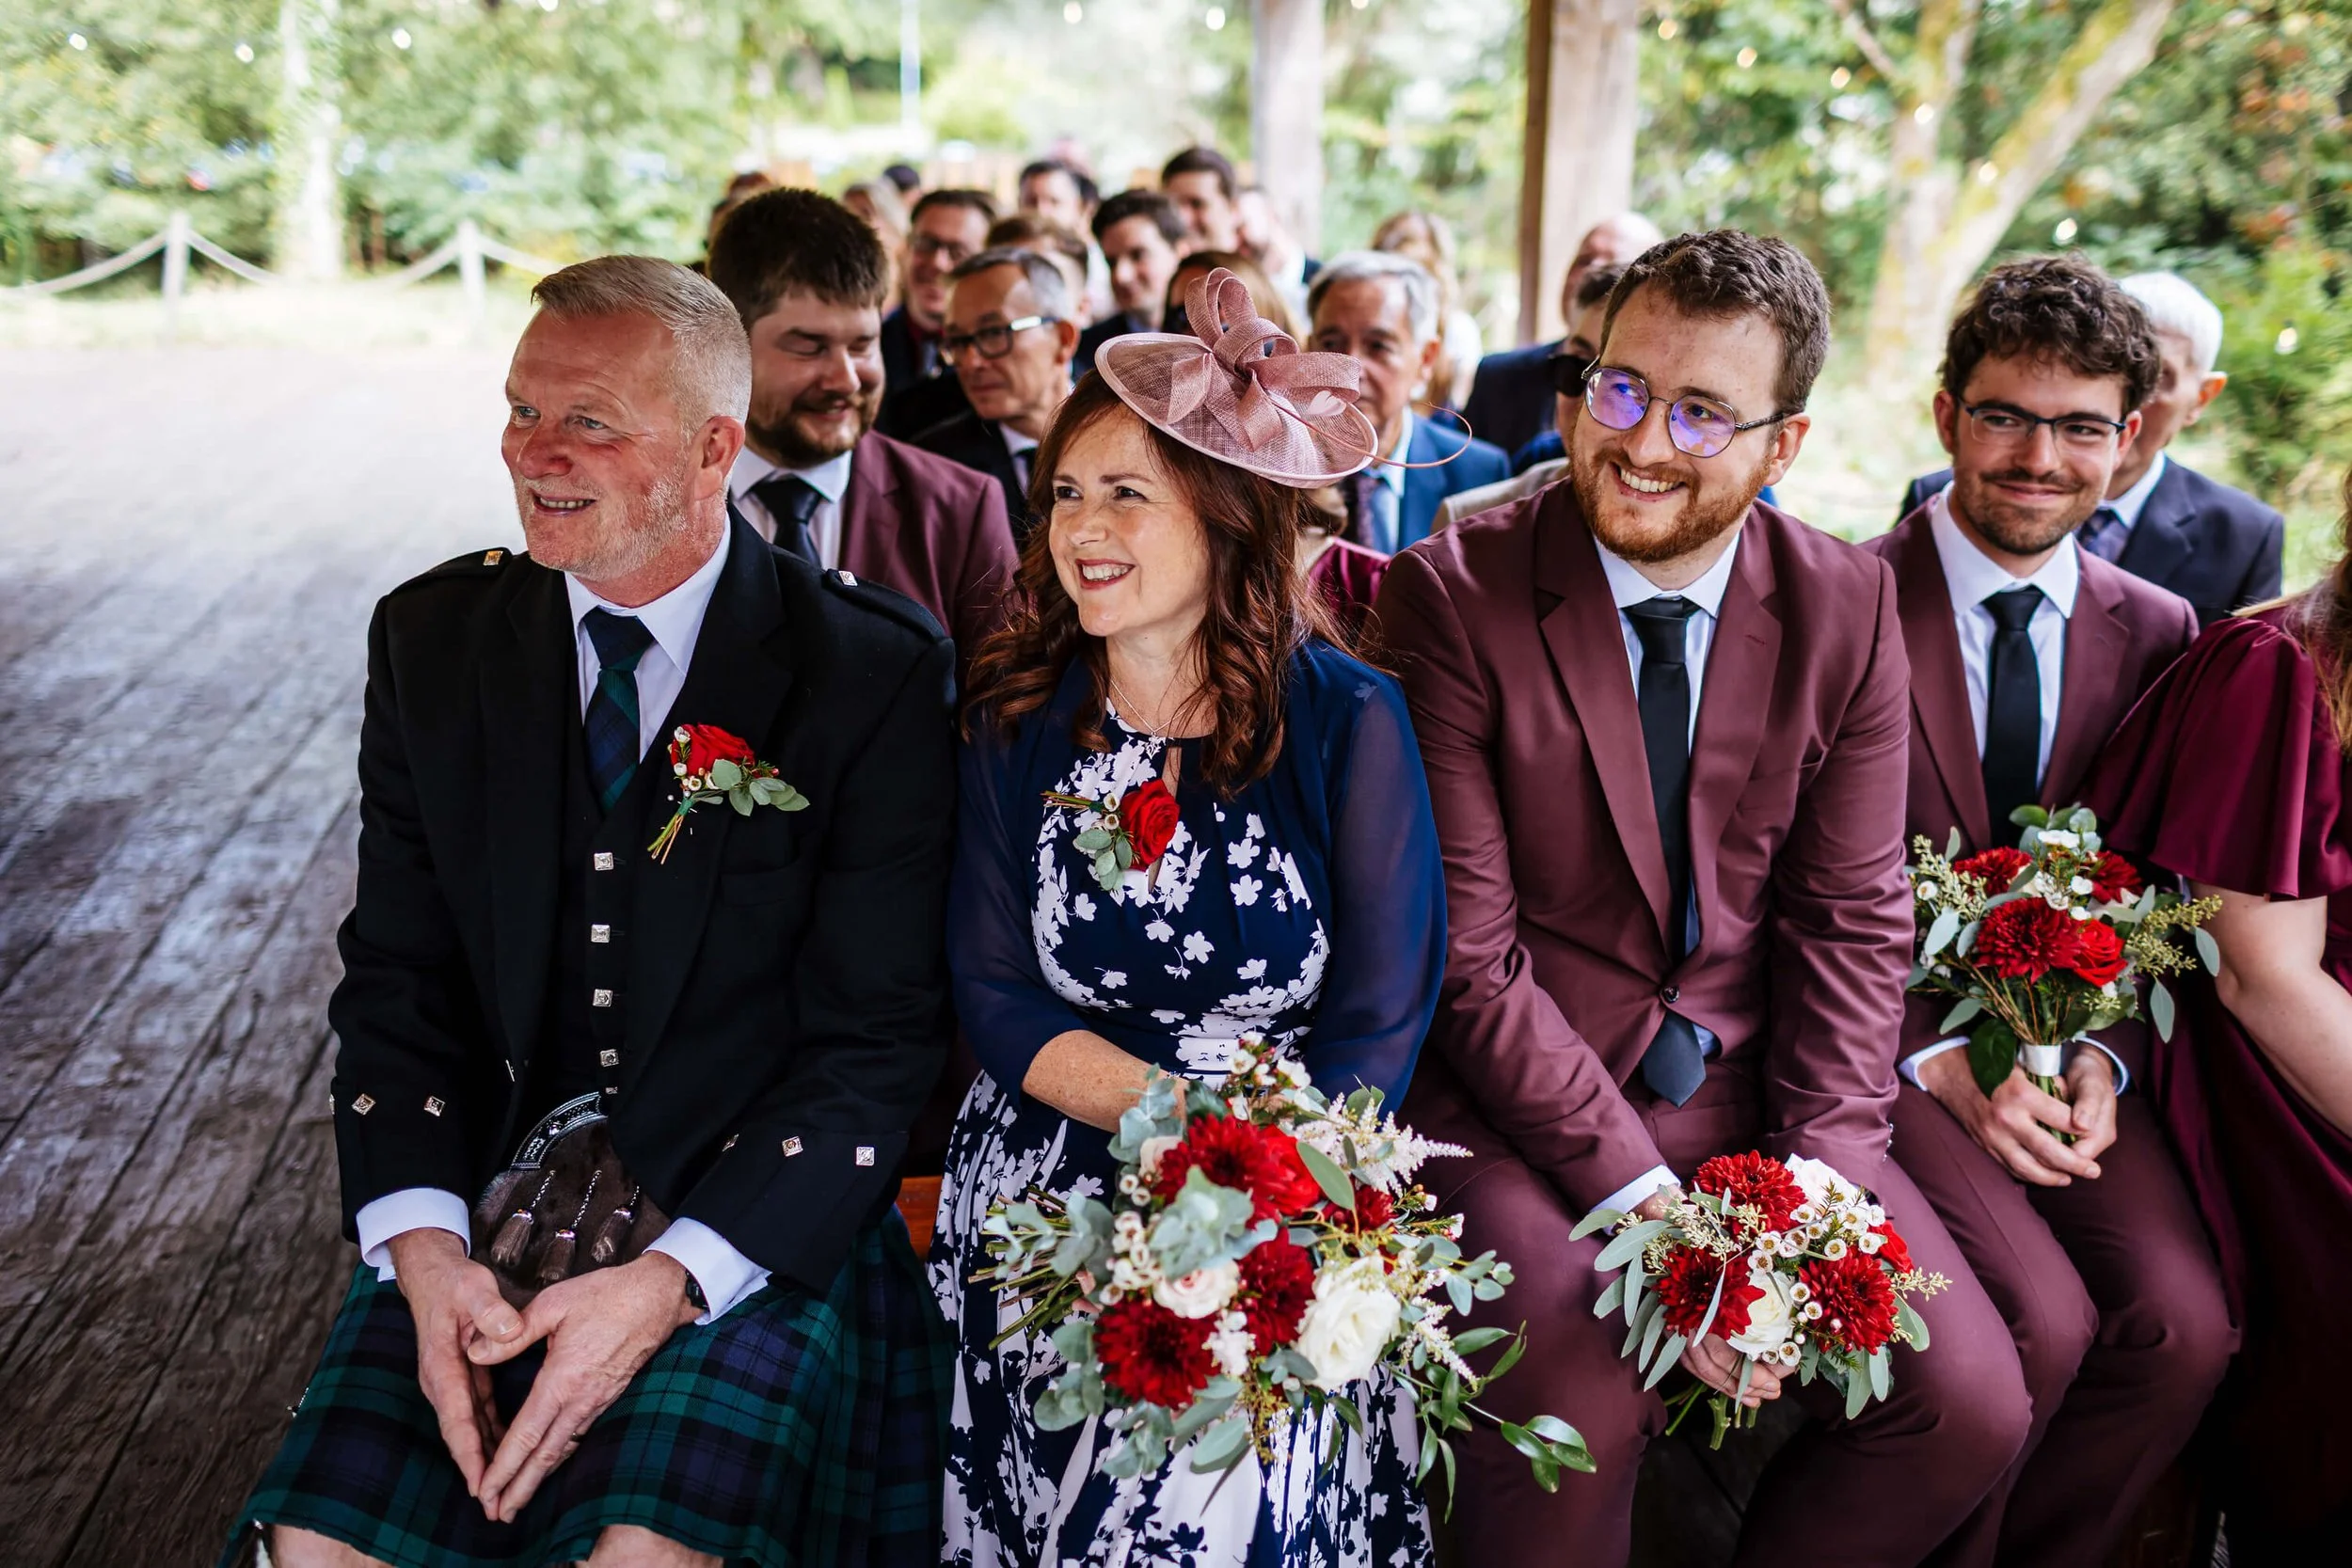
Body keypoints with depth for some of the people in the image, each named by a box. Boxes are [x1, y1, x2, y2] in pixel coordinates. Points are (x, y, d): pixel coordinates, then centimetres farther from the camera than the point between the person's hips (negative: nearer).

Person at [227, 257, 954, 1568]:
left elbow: (878, 1039, -9)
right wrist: (421, 1243, -10)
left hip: (752, 1222, -3)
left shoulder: (874, 672, -8)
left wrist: (671, 1281, -19)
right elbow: (399, 975, 6)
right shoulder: (434, 637, 5)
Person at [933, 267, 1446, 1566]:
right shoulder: (1018, 719, 2)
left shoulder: (1345, 722, -5)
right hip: (1049, 1184, 2)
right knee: (1064, 1441, -18)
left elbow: (1376, 1029, -5)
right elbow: (995, 998, 1)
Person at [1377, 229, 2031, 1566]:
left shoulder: (1848, 608, 1)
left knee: (1972, 1409, -9)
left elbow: (1853, 919, 2)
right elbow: (1468, 947, -13)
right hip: (1519, 1089, -4)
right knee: (1574, 1417, -28)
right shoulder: (1453, 593, -11)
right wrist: (1645, 1205, -19)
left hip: (1753, 1079, 4)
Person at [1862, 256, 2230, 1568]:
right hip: (1887, 1037, -4)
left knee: (2185, 1325, -18)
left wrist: (2101, 1057, -6)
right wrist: (1941, 1061, -15)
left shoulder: (2159, 633, 9)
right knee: (2038, 1320, -25)